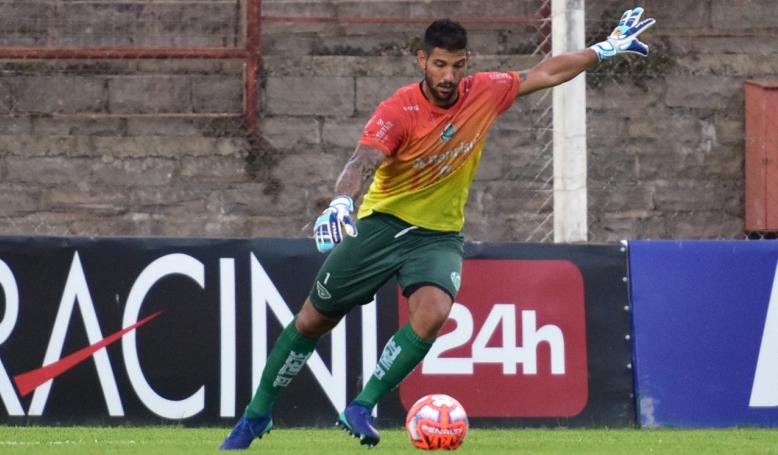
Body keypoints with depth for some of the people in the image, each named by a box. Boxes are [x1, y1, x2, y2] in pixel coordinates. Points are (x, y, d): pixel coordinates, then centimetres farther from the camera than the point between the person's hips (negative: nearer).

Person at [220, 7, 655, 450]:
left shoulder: (485, 94, -7)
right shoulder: (398, 111, -21)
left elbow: (546, 74, 8)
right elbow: (363, 163, -35)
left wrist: (606, 49, 11)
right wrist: (341, 202, -55)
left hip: (439, 236, 2)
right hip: (382, 225, -2)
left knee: (432, 314, -29)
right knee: (313, 321, 6)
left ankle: (362, 408, -18)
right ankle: (258, 414, 25)